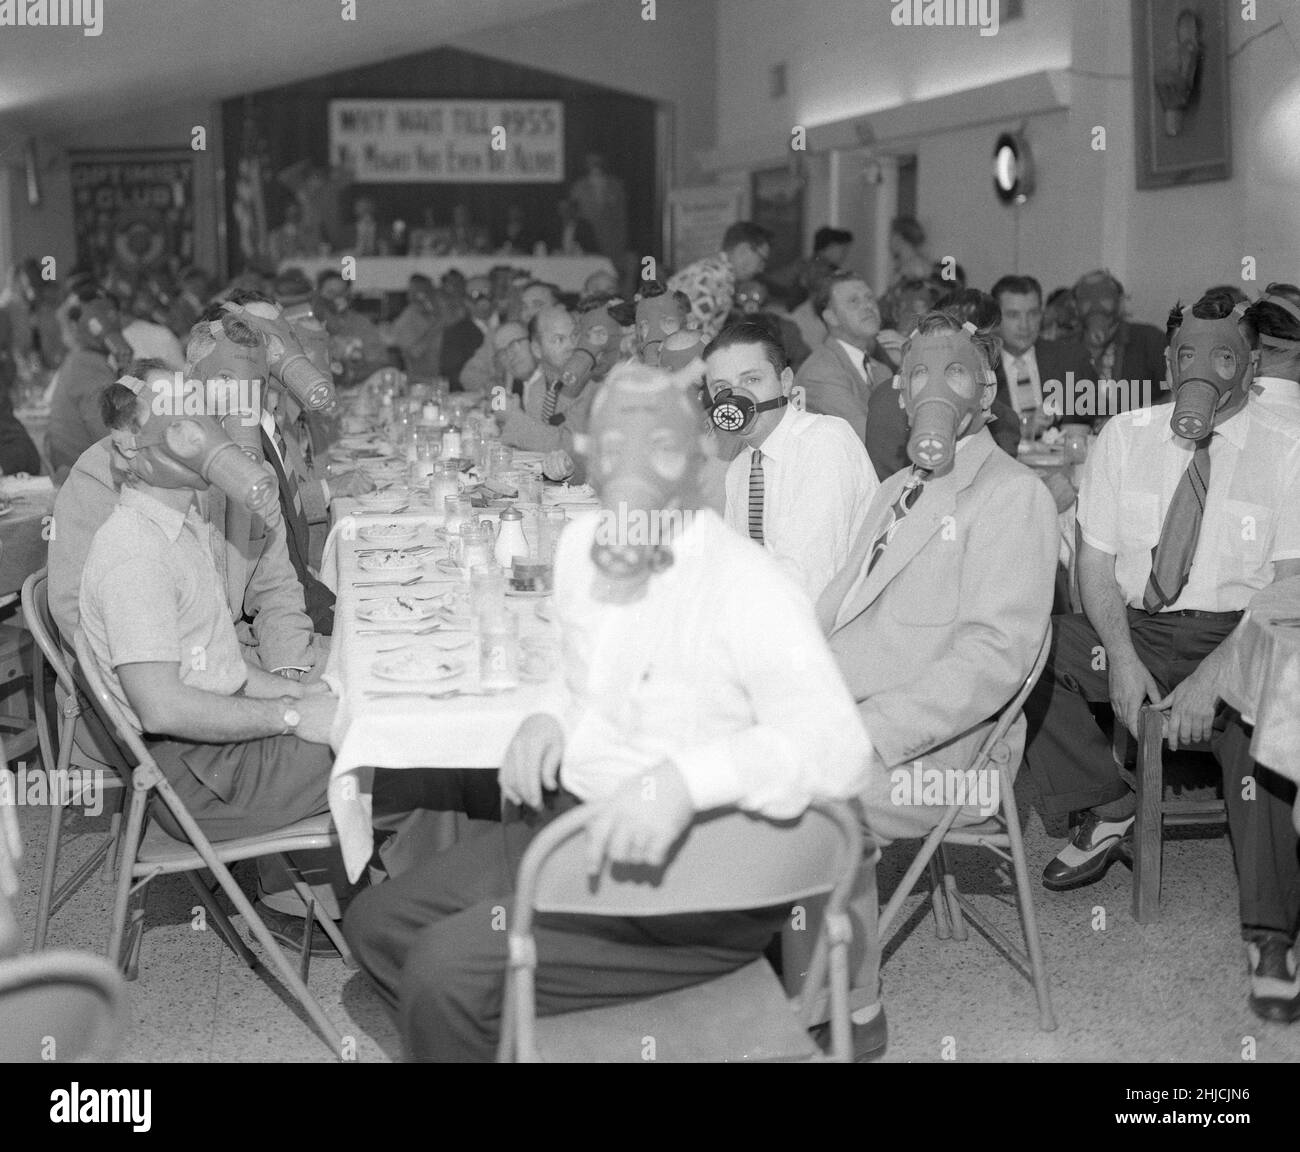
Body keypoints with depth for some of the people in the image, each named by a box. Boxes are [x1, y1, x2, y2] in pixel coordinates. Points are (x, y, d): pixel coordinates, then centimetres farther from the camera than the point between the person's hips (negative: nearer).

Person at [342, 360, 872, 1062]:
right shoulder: (581, 544, 4)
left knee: (447, 968, -20)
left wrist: (687, 778, -44)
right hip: (572, 826, 8)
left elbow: (838, 749, -30)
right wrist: (545, 720, 2)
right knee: (375, 923, 7)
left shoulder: (748, 588, -20)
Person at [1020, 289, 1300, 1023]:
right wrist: (1121, 658, -13)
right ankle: (1106, 808, 0)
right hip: (1137, 628, 4)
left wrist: (1213, 674, -21)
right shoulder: (1125, 438, 6)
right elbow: (1095, 562, 4)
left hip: (1240, 634, -3)